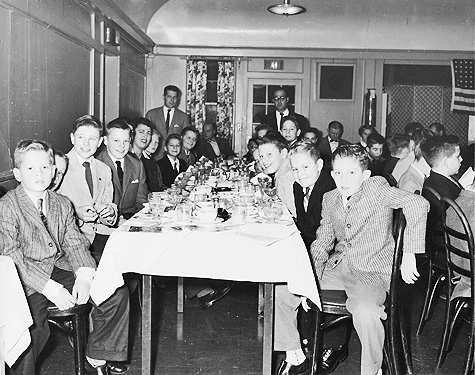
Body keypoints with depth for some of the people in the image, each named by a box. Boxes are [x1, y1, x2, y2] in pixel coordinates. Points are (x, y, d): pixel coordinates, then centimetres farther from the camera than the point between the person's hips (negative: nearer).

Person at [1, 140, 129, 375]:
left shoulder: (62, 204, 13)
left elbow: (75, 243, 8)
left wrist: (84, 276, -12)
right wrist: (48, 287, -21)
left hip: (62, 271, 5)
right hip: (27, 279, -5)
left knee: (117, 293, -9)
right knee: (33, 326, -32)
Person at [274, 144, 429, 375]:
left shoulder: (376, 187, -9)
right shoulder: (329, 200, 8)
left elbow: (418, 204, -23)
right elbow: (321, 243, 11)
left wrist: (409, 255, -25)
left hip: (372, 272, -6)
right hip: (337, 267, 6)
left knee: (364, 311, -38)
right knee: (279, 289, -6)